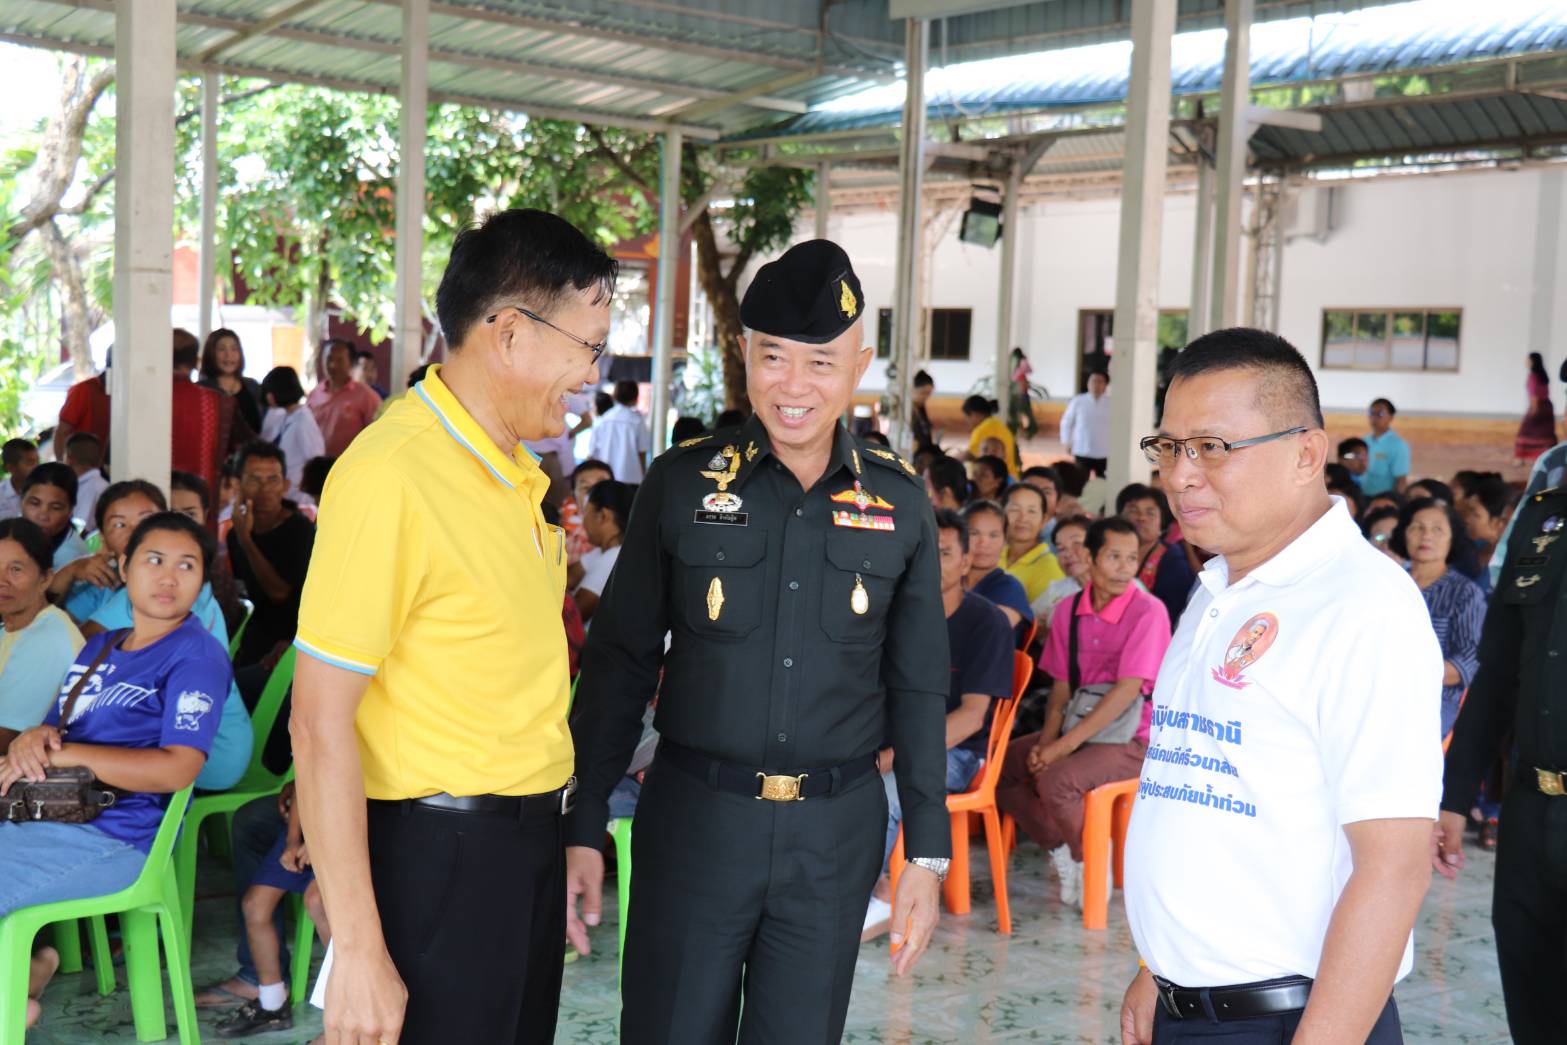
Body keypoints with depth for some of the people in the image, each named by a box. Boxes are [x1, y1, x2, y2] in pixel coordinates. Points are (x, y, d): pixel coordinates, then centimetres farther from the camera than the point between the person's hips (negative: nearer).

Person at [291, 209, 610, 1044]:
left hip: (531, 839, 8)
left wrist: (566, 831, 13)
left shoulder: (518, 472, 9)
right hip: (439, 849, -8)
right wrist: (359, 951, -20)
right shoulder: (389, 474, -18)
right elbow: (320, 723, -19)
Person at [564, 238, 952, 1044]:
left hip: (836, 832, 2)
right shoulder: (682, 485, -3)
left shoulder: (899, 502, 2)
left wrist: (927, 852, 5)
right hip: (693, 818, -1)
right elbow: (619, 663, 1)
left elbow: (917, 687, 7)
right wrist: (583, 827, -3)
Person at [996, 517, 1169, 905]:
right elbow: (1061, 686, 7)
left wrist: (1066, 744, -23)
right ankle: (1060, 847, 5)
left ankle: (1090, 866, -6)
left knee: (1057, 780, -31)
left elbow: (1128, 689, -20)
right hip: (1079, 727, 7)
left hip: (1130, 740, -7)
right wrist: (1046, 741, -11)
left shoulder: (1148, 612, -14)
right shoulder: (1070, 610, 5)